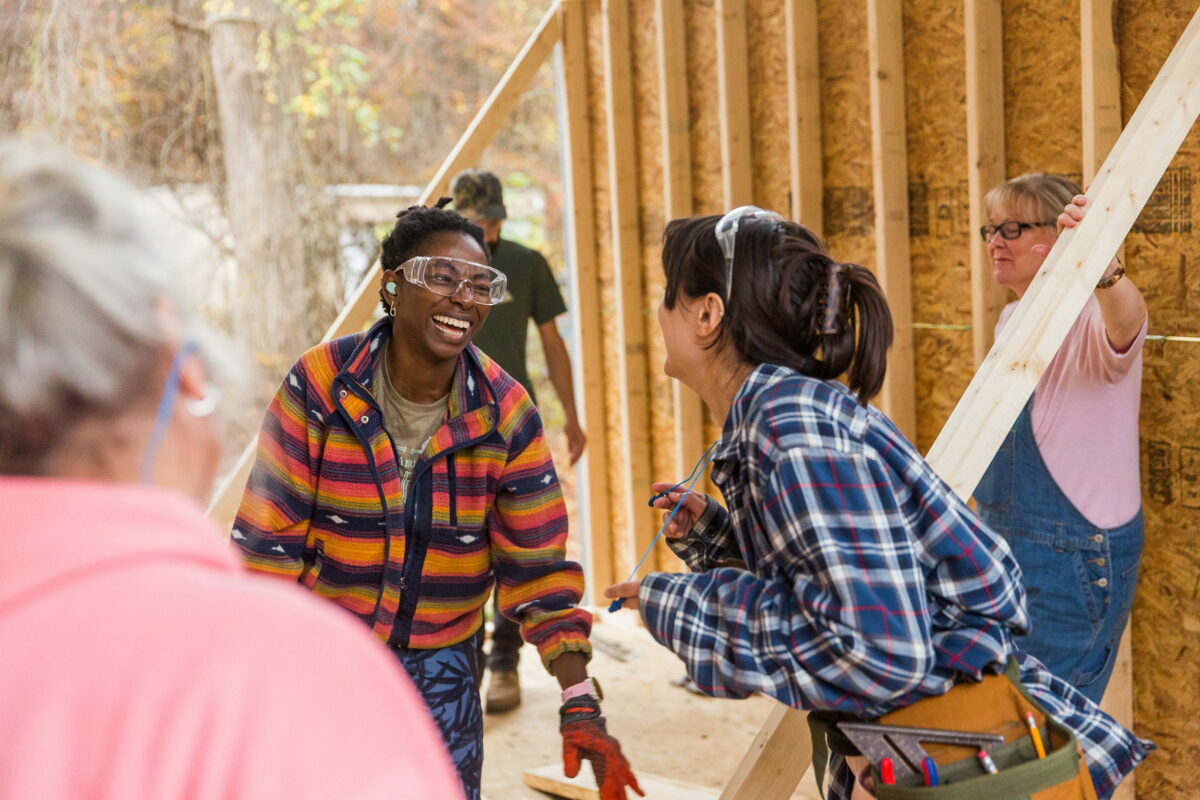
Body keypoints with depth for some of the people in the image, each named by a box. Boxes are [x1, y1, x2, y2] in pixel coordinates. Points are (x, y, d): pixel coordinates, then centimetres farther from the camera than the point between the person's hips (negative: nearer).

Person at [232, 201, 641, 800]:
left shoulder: (507, 416, -9)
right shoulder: (320, 385, -14)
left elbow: (539, 570, -7)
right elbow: (269, 542, -9)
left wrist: (579, 705, -15)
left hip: (440, 672, 2)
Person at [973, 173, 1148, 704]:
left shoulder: (1092, 318, -14)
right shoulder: (1013, 319, 12)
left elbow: (1126, 324, -40)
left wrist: (1103, 268, -61)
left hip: (1074, 555, -9)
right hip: (1004, 542, 9)